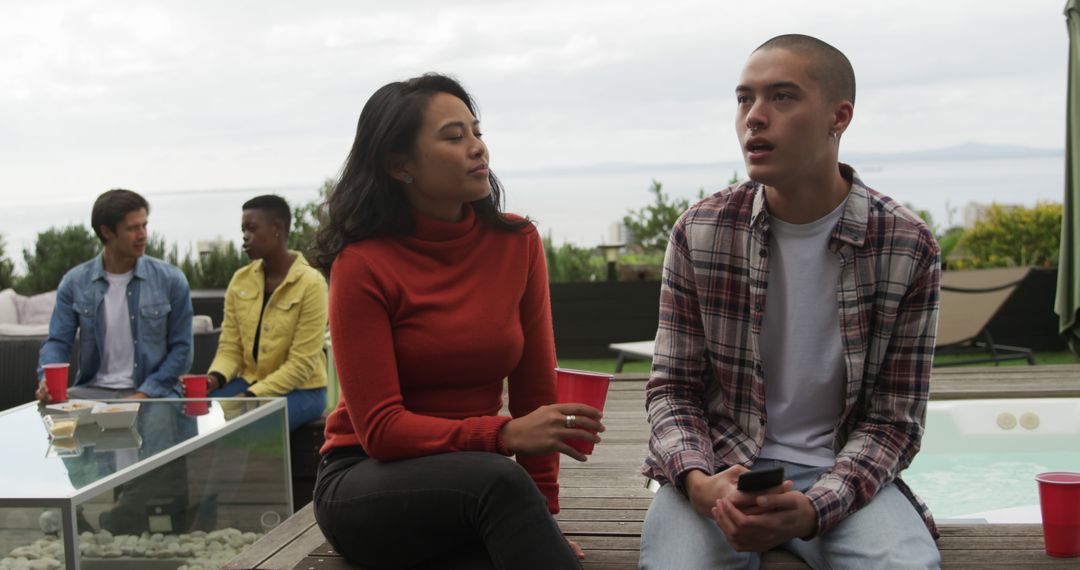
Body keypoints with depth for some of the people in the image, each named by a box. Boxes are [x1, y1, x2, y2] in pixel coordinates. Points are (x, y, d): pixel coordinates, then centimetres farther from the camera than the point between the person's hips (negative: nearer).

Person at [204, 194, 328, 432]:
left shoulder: (311, 284, -14)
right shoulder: (240, 280, 4)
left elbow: (301, 365, -17)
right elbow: (230, 347, 4)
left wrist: (251, 396, -23)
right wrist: (215, 378, -18)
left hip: (300, 390, -5)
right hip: (250, 381, 5)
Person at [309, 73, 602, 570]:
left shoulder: (517, 243, 0)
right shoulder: (363, 266, -12)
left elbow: (535, 391, 3)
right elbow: (381, 429, -15)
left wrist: (542, 511, -5)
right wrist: (504, 436, -28)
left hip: (472, 483, 3)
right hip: (367, 485, -2)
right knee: (500, 480, -35)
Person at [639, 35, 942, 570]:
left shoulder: (908, 247, -5)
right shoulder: (699, 232, -2)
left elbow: (892, 420, -4)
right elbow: (672, 387, 2)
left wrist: (811, 510, -21)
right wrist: (698, 480, -19)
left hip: (841, 471, 0)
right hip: (720, 467, 0)